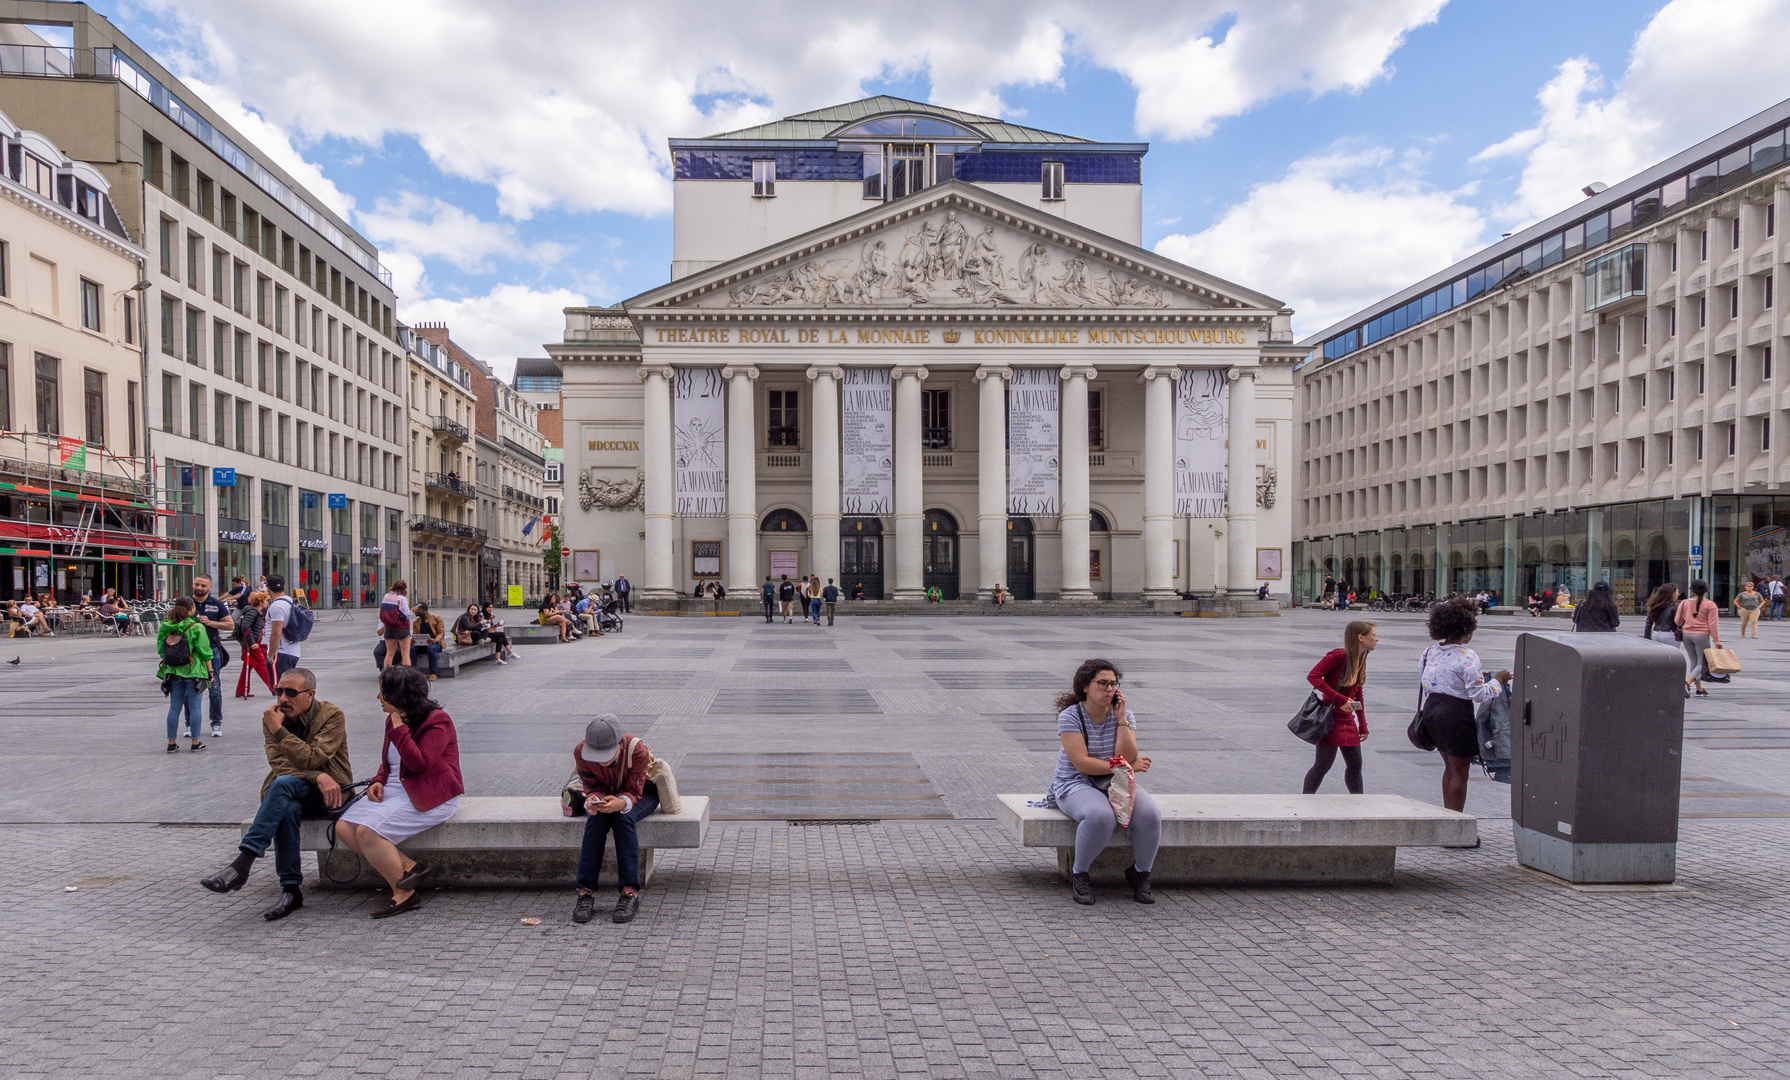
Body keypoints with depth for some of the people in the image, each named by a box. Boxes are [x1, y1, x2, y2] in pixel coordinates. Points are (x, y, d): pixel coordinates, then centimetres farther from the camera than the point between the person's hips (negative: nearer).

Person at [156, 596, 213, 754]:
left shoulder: (165, 627, 2)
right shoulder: (196, 628, -11)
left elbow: (160, 650, 8)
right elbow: (205, 652, -9)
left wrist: (166, 669, 20)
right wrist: (210, 671, 0)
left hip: (173, 673, 4)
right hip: (194, 672, -4)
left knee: (174, 707, 11)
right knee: (195, 707, 3)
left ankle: (172, 742, 15)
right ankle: (195, 743, 6)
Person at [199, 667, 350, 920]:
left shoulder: (332, 716, -9)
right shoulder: (272, 717, 3)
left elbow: (311, 760, -20)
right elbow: (279, 764, -7)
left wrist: (279, 730, -20)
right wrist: (318, 777, -23)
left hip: (328, 795, -3)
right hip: (288, 795, 3)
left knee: (284, 783, -33)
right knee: (286, 809, -33)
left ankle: (242, 863, -36)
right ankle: (291, 890, -28)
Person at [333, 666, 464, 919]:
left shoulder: (437, 721, -14)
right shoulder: (393, 719, 13)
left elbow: (420, 763, -25)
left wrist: (399, 728, -22)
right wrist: (378, 782, 2)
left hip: (428, 798, -10)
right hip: (394, 789, 10)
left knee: (367, 830, -24)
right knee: (344, 828, -6)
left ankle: (405, 895, -8)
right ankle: (409, 867, -5)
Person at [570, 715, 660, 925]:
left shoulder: (637, 750, -35)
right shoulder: (581, 751, -27)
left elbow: (633, 792, -26)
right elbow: (593, 788, -15)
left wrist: (620, 803, -49)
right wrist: (592, 800, -40)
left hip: (641, 792, -2)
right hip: (605, 794, 3)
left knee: (623, 818, -33)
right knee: (596, 819, -30)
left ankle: (630, 892, -30)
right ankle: (586, 893, -25)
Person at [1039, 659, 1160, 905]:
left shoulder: (1124, 715, 3)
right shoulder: (1070, 716, -10)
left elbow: (1127, 757, -11)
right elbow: (1082, 763, -18)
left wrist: (1121, 718, -14)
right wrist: (1127, 767, -15)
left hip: (1116, 784, 5)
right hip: (1077, 784, -4)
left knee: (1150, 815, -24)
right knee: (1101, 816, -37)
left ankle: (1140, 873, 3)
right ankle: (1078, 873, -10)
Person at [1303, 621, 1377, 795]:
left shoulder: (1361, 661, 11)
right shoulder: (1338, 656, -15)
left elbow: (1357, 695, 20)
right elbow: (1313, 676, -23)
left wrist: (1363, 725, 19)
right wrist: (1339, 699, -24)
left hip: (1348, 721, 8)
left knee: (1355, 764, 12)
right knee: (1323, 764, -4)